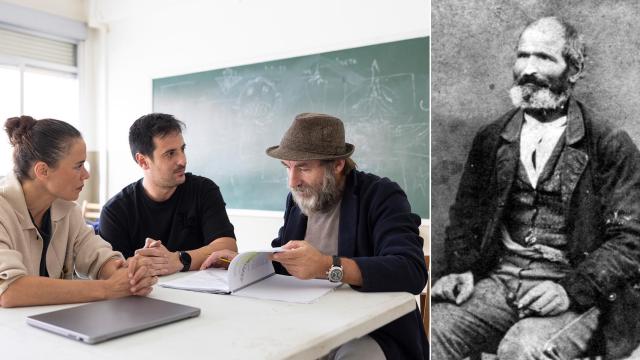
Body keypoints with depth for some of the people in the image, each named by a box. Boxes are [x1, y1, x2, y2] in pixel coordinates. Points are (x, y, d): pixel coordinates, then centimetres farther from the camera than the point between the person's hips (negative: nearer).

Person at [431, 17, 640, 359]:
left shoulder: (610, 145, 0)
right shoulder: (491, 138, 11)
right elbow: (465, 213, 12)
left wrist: (571, 289, -17)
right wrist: (460, 268, -5)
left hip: (577, 289, -2)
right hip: (499, 278, 2)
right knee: (427, 332, -23)